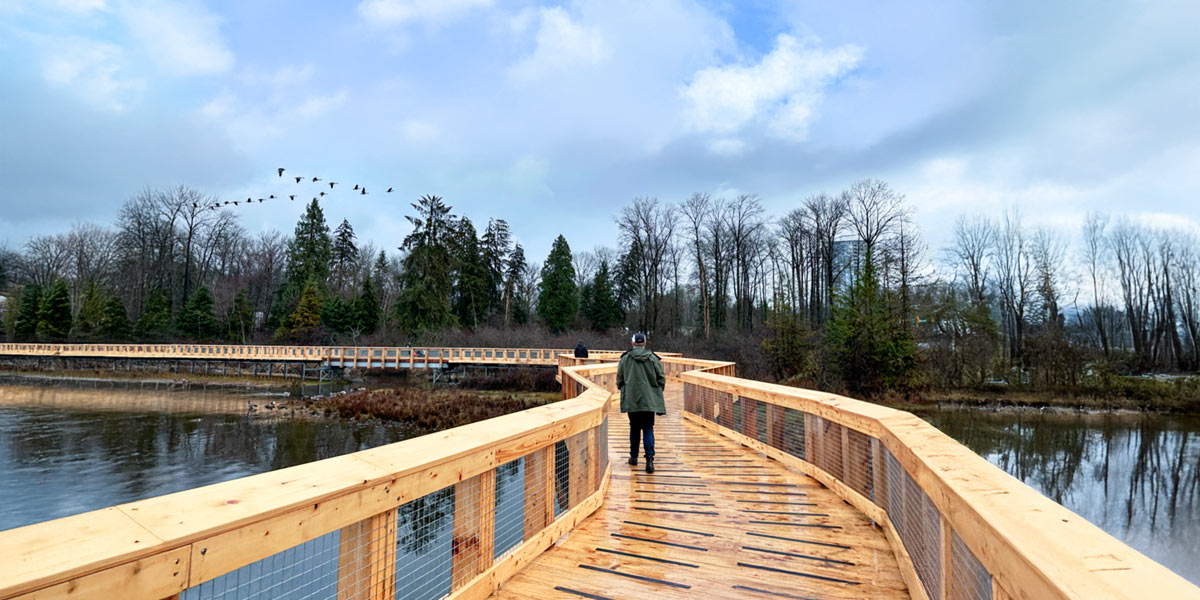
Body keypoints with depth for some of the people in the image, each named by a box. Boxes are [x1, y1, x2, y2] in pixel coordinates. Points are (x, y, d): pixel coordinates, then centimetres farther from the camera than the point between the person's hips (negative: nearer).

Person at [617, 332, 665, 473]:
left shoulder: (625, 358, -2)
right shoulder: (653, 358, -3)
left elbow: (619, 380, 6)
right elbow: (662, 379, 2)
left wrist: (624, 390, 23)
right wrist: (656, 391, 18)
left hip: (631, 400, 1)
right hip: (649, 400, -1)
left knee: (634, 429, 15)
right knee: (648, 429, 3)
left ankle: (633, 457, 23)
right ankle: (649, 459, -10)